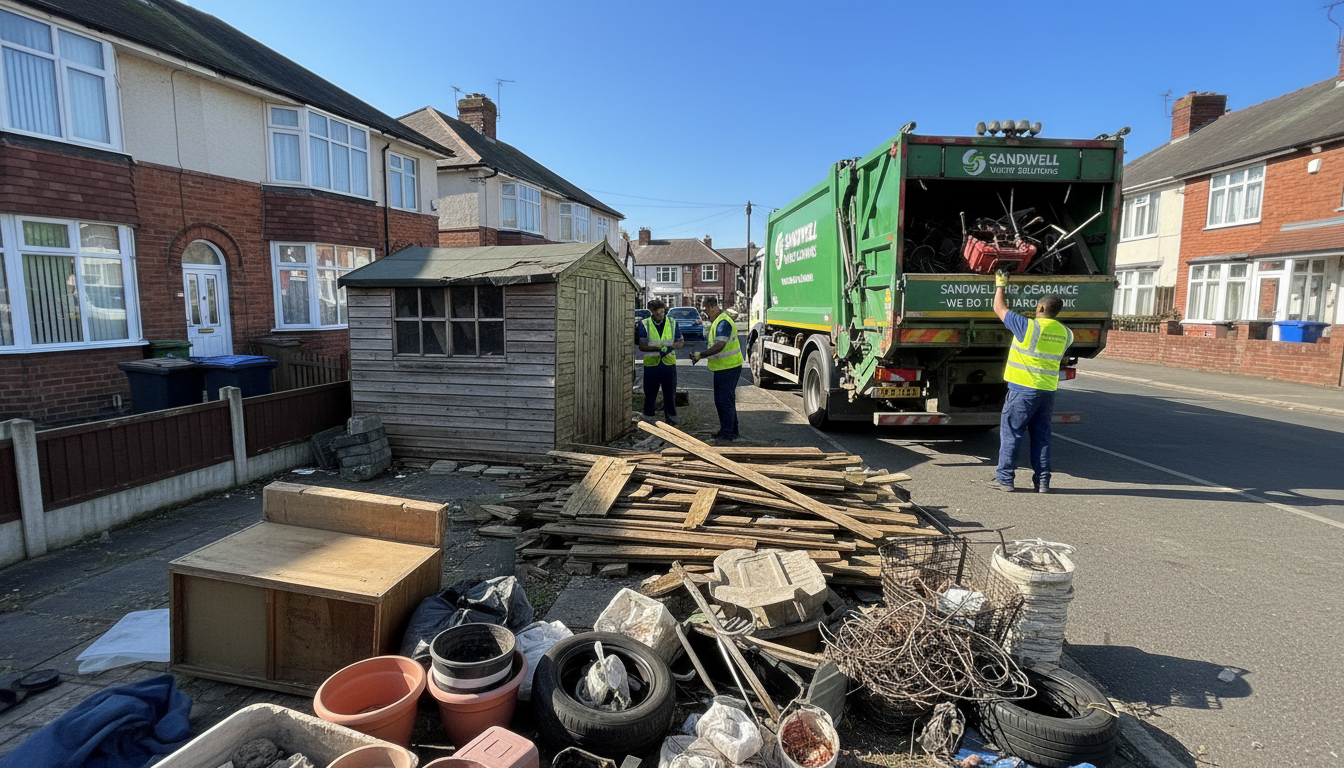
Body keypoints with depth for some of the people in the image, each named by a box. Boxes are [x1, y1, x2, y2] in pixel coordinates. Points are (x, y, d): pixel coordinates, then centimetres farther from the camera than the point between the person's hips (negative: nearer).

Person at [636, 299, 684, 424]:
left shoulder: (672, 323, 5)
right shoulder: (644, 324, -1)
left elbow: (681, 342, 6)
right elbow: (642, 346, -10)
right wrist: (659, 346, -22)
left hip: (669, 363, 1)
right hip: (651, 364, -1)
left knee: (670, 394, 8)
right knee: (650, 395, 7)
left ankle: (671, 419, 21)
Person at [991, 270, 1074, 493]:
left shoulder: (1029, 327, -12)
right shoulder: (1065, 333, 6)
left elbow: (999, 308, -2)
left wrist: (1000, 285, 14)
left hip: (1023, 389, -6)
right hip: (1048, 390, 6)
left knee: (1010, 433, 2)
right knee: (1041, 436, 12)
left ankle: (1004, 479, 4)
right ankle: (1042, 481, 15)